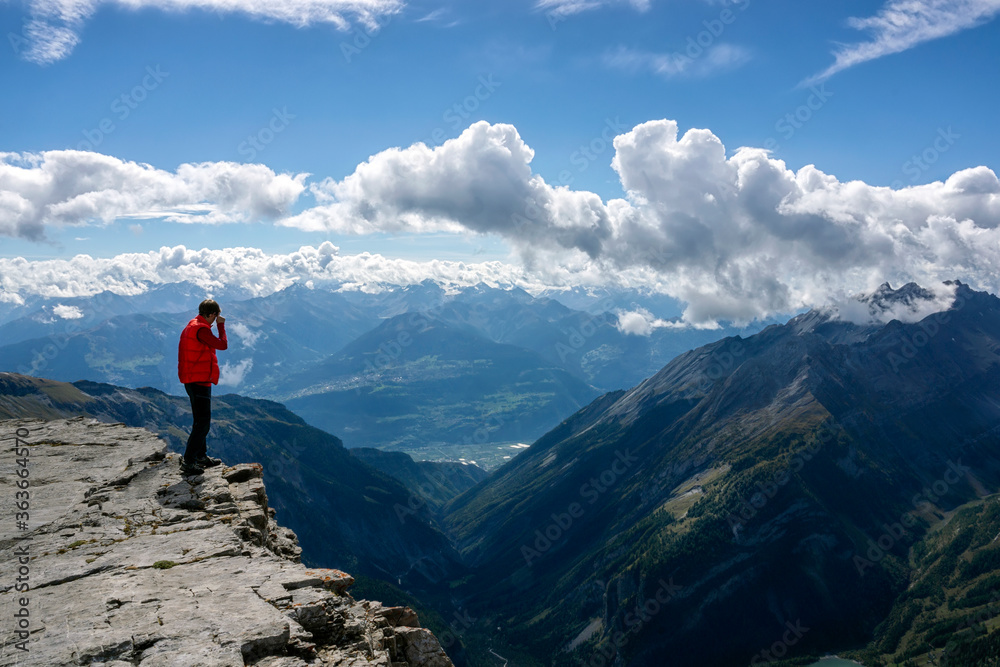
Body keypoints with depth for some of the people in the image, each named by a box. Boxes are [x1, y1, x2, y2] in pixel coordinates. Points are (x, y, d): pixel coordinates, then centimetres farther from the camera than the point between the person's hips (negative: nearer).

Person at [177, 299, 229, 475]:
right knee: (203, 422, -8)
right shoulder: (201, 329, -20)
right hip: (199, 381, -11)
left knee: (201, 420, 20)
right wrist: (221, 325, -4)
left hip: (192, 380, 11)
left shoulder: (192, 326, 13)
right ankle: (188, 462, -7)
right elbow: (223, 345, -14)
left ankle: (201, 456, 31)